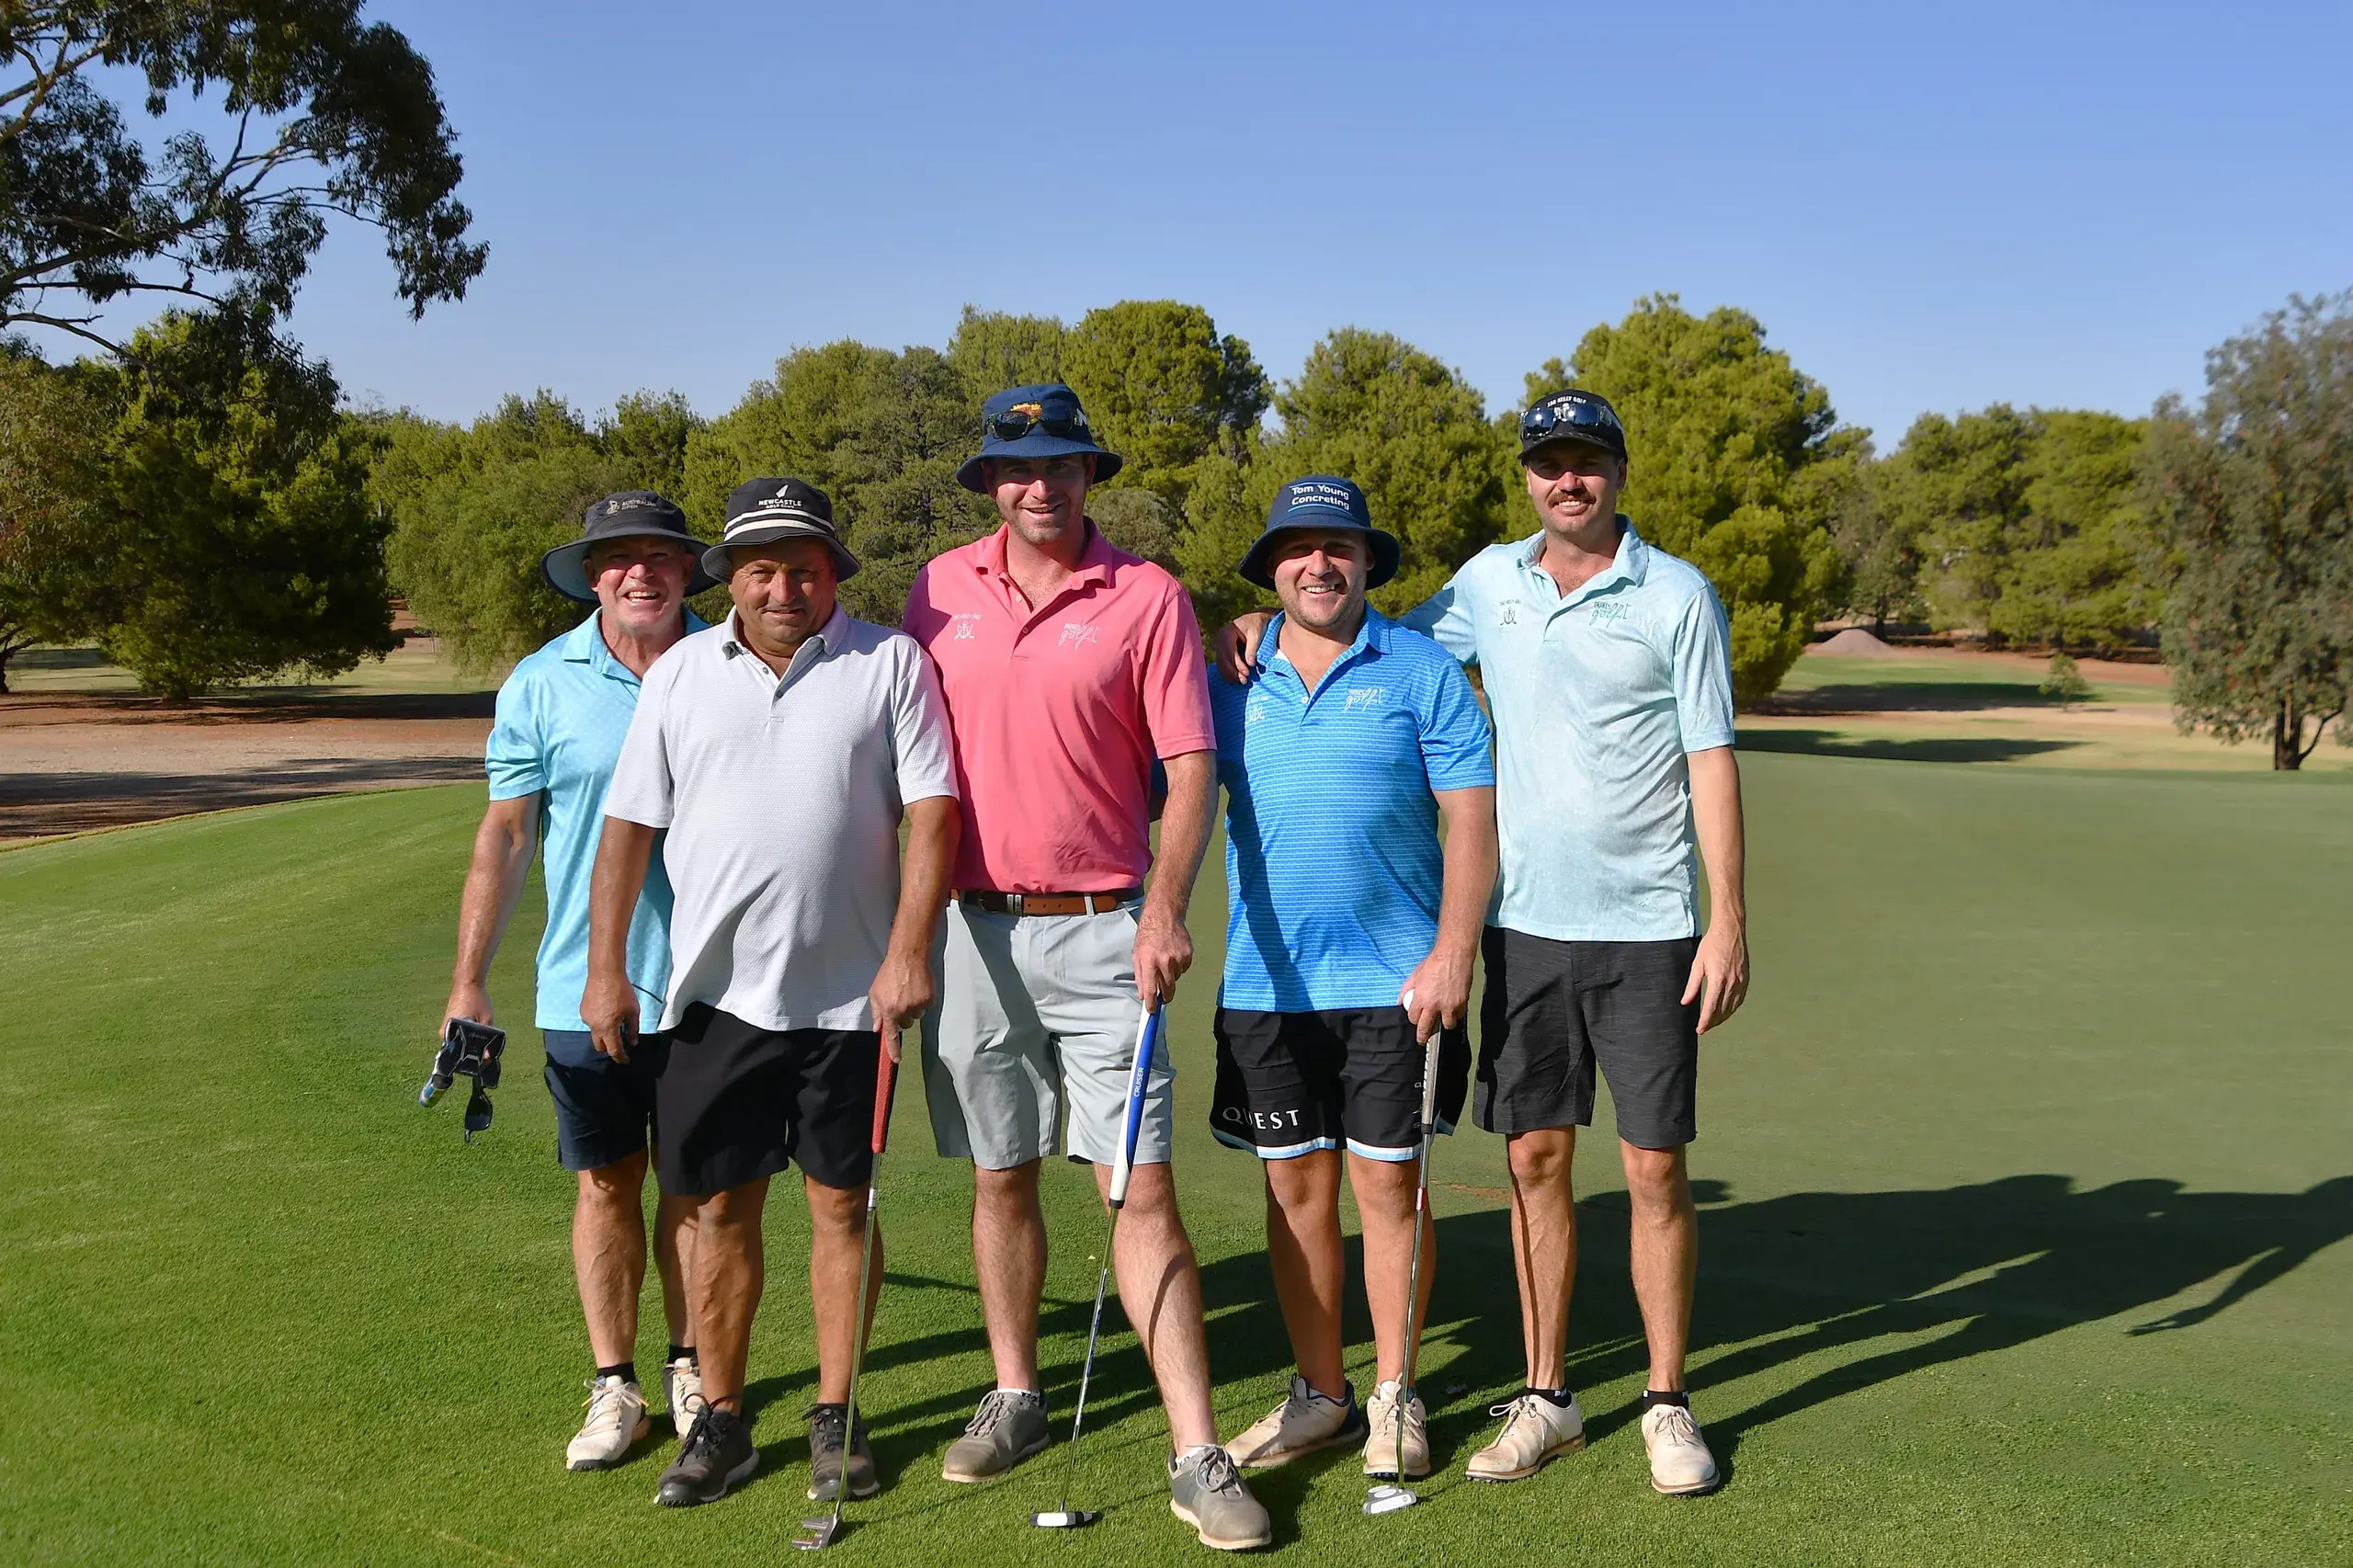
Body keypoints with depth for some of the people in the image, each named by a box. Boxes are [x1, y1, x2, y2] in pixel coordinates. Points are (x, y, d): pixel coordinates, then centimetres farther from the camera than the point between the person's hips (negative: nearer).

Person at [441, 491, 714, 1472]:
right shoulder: (541, 683, 0)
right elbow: (506, 833, 1)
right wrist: (467, 980, -4)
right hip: (582, 988, 0)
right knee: (606, 1183, 7)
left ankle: (691, 1368, 26)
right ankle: (614, 1387, 19)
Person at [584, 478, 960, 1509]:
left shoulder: (891, 664, 0)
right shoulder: (681, 672, 7)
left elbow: (932, 811, -6)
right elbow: (629, 824, 8)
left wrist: (907, 952, -15)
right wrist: (605, 967, 3)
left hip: (848, 990, -2)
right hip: (716, 989, 2)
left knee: (843, 1203, 6)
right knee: (721, 1207, 7)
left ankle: (835, 1417, 19)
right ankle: (720, 1421, 20)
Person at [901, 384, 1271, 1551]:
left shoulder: (1147, 597, -3)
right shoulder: (941, 590, 7)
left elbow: (1191, 765, -6)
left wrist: (1166, 907, -20)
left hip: (1101, 929, -3)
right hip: (970, 927, 3)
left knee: (1141, 1190, -5)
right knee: (999, 1178, 13)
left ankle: (1197, 1456, -1)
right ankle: (1014, 1397, 30)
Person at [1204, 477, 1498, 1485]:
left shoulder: (1422, 671, -1)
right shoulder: (1232, 681, 7)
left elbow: (1471, 818, -4)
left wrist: (1452, 953, -12)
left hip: (1393, 980, -3)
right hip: (1266, 980, 3)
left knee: (1387, 1182, 2)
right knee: (1295, 1186, 9)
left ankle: (1393, 1398, 18)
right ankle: (1320, 1395, 22)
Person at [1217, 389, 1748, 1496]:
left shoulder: (1677, 595, -2)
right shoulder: (1490, 582, 8)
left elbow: (1711, 760, -4)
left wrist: (1728, 919, -10)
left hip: (1646, 927, -3)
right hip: (1525, 921, 3)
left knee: (1655, 1168, 1)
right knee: (1535, 1158, 7)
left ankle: (1667, 1404, 15)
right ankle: (1546, 1397, 19)